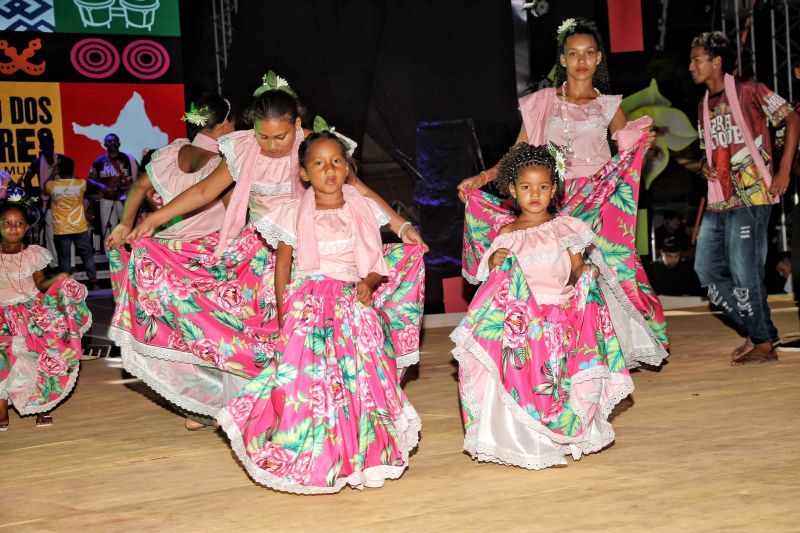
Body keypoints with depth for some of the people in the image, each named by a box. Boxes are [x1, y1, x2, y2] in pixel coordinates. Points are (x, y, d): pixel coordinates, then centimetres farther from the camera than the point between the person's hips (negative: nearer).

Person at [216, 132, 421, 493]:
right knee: (306, 373, -13)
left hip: (352, 302, 2)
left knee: (358, 374, -11)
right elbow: (282, 265, 9)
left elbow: (377, 263, 11)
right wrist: (284, 314, 5)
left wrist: (369, 282, -11)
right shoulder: (294, 214, 4)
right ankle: (311, 461, -2)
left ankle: (363, 455, 0)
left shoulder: (363, 210, 9)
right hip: (307, 304, -1)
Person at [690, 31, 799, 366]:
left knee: (744, 272, -8)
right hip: (718, 201, 8)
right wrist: (706, 167, 3)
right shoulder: (705, 106, 17)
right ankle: (758, 330, 16)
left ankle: (765, 344, 7)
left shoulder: (749, 92, -5)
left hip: (750, 197, -8)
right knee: (706, 268, 5)